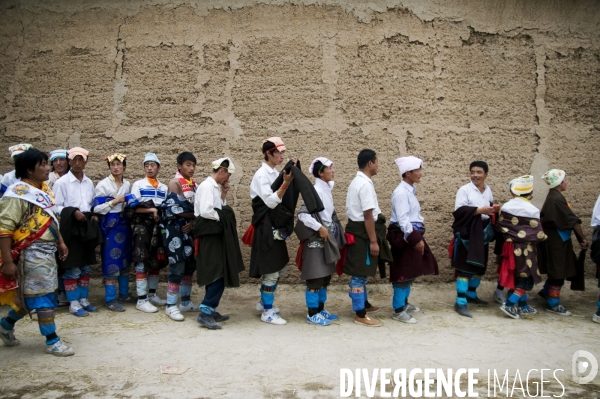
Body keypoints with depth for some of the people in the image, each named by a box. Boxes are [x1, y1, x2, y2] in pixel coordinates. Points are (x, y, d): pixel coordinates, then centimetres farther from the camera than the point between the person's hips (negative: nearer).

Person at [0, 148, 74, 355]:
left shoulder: (44, 189, 9)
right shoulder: (18, 193, -17)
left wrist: (60, 242, 19)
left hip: (48, 250, 9)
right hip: (32, 252, -9)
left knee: (30, 295, 19)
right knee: (44, 296, -1)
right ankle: (52, 341, 10)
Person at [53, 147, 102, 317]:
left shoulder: (89, 182, 11)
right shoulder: (61, 182, -7)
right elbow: (56, 207, -10)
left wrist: (94, 214, 0)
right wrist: (73, 212, -22)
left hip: (87, 227, 6)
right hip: (70, 228, -6)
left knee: (86, 266, 12)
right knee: (72, 268, -1)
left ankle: (83, 299, 24)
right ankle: (73, 303, 9)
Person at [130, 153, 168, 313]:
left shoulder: (164, 188, 13)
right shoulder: (138, 184, 1)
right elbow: (133, 207, -9)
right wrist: (152, 210, -18)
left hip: (158, 228, 5)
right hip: (142, 227, -5)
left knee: (157, 261, 10)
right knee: (142, 262, -6)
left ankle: (152, 294, 22)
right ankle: (141, 300, -4)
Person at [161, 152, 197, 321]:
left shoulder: (194, 184, 12)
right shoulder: (174, 183, -8)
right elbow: (177, 209, -18)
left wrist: (193, 222, -9)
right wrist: (196, 216, -10)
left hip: (190, 229, 7)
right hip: (176, 229, -7)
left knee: (190, 265, 11)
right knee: (177, 266, -6)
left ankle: (186, 302, 22)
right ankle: (171, 306, 3)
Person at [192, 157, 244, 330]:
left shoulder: (216, 187, 14)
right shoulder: (207, 186, -14)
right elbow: (206, 212, -24)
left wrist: (223, 195, 4)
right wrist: (220, 217, -9)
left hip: (217, 235, 10)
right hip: (210, 235, -10)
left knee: (219, 274, 12)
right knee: (217, 274, -11)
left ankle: (211, 310, 19)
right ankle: (205, 313, -7)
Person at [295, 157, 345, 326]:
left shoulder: (327, 189, 11)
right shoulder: (315, 190, -16)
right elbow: (302, 214, -23)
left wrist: (333, 230, 9)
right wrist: (320, 227, -21)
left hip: (327, 238, 9)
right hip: (316, 239, -9)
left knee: (325, 276, 15)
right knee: (315, 277, -2)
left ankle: (320, 310, 25)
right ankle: (312, 314, 8)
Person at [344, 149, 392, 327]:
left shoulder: (357, 181, 15)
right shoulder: (365, 184, -19)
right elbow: (368, 215, -22)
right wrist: (374, 241, -20)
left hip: (357, 229, 11)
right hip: (362, 232, -11)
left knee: (361, 271, 22)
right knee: (360, 272, -3)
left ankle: (364, 303, 37)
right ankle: (360, 314, 5)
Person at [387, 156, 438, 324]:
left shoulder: (410, 190, 13)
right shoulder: (401, 192, -18)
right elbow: (403, 220, -24)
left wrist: (417, 237, 18)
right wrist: (415, 238, -25)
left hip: (412, 234, 10)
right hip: (404, 237, -10)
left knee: (411, 271, 19)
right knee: (403, 273, -4)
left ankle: (404, 302, 34)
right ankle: (398, 310, 6)